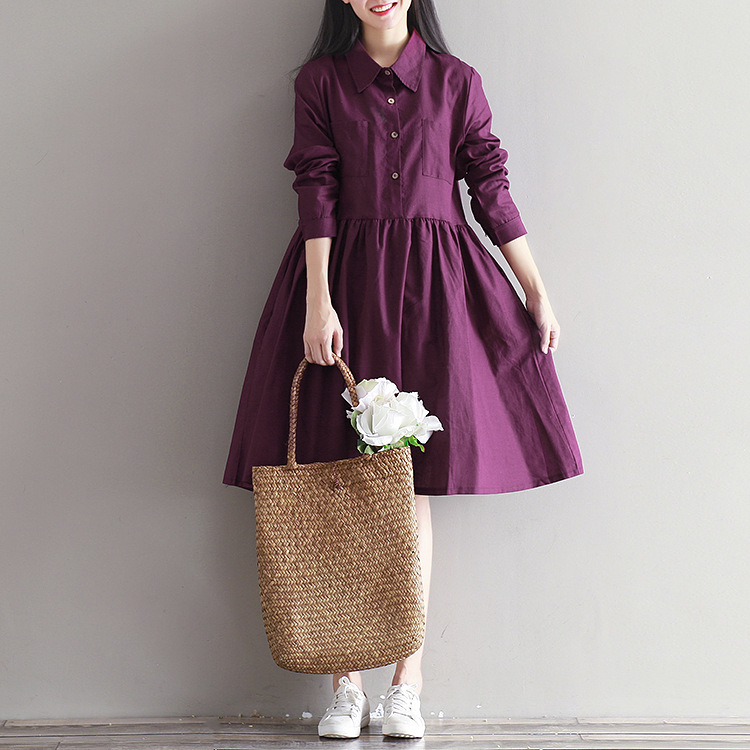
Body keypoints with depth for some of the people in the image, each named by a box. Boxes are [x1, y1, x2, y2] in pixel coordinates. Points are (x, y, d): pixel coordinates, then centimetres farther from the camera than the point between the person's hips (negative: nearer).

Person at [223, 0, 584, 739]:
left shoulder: (456, 81, 9)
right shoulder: (319, 80, 7)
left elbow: (491, 187, 8)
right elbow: (316, 193, -3)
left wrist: (538, 294, 5)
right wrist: (319, 303, -13)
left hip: (432, 286, 1)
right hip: (347, 279, 0)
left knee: (414, 483, 0)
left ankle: (407, 684, 7)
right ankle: (346, 685, 6)